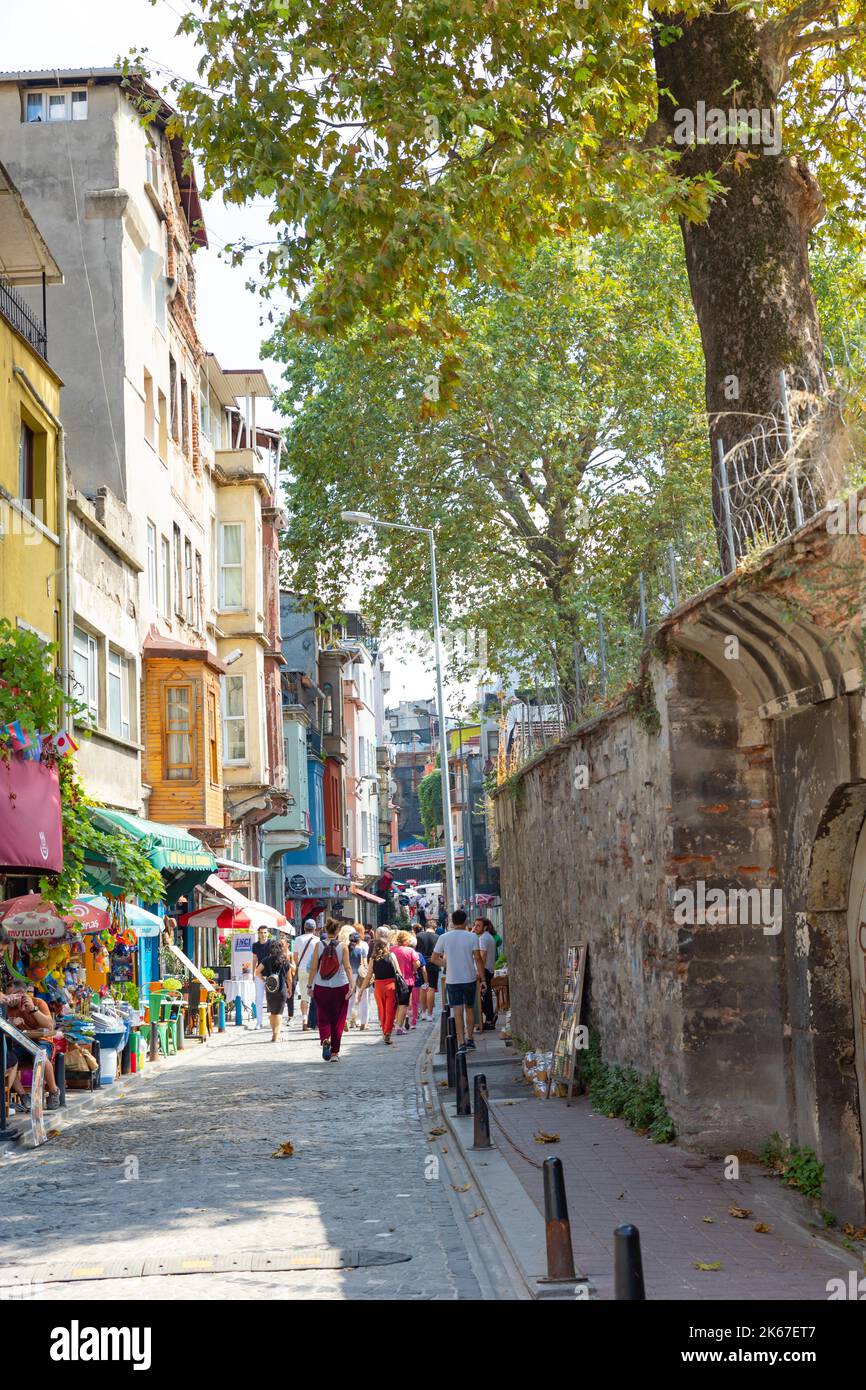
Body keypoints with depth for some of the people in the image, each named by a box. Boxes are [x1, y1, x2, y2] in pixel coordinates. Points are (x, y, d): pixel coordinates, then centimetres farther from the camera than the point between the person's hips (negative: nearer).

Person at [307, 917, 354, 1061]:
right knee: (338, 1020, 9)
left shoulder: (318, 945, -3)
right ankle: (334, 1053, 11)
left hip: (321, 987, 0)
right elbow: (347, 967, -9)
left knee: (323, 1018, 11)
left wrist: (310, 985, 6)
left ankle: (325, 1040, -17)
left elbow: (313, 967, -1)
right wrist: (352, 984, -8)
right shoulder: (343, 945, -5)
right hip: (340, 986, 0)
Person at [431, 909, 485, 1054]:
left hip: (452, 980, 0)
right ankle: (470, 1040, 20)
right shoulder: (472, 936, -6)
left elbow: (434, 959, 3)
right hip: (470, 978, 0)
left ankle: (461, 1043, -7)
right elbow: (477, 958, -9)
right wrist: (482, 978, -4)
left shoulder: (444, 938, -3)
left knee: (458, 1012, 0)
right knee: (470, 1008, 17)